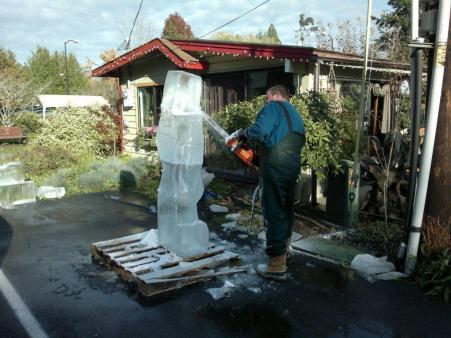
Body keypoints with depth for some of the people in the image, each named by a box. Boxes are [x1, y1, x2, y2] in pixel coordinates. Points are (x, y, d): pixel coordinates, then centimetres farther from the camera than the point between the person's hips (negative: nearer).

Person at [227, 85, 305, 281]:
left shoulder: (274, 107, 0)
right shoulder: (296, 116, 26)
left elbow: (259, 131, -17)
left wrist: (242, 133, 3)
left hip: (275, 167, -9)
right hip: (293, 167, 9)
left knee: (274, 211, -6)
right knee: (286, 208, 23)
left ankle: (277, 266, -4)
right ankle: (283, 248, 43)